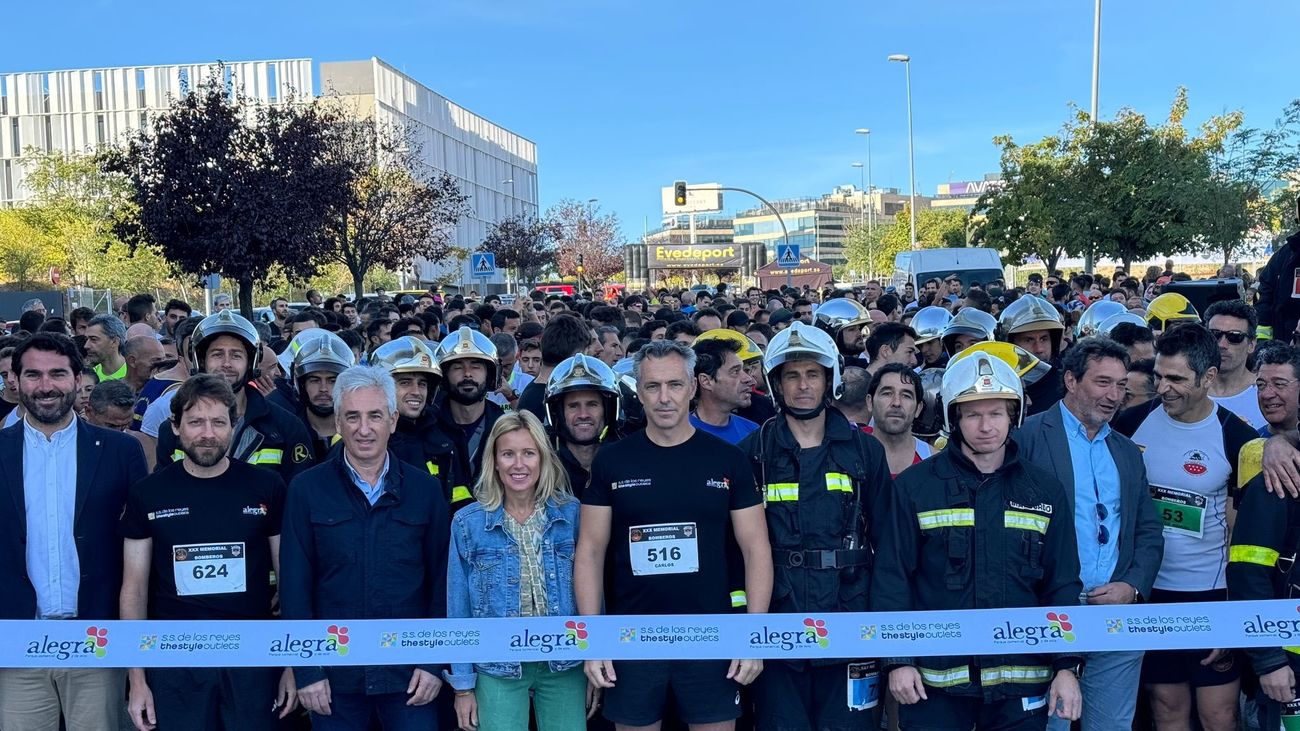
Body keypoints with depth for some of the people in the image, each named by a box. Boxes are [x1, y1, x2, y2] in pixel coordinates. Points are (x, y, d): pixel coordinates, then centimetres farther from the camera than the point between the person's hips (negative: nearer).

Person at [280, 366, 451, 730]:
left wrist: (435, 662, -3)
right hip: (334, 675, 0)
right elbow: (294, 585, -2)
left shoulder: (424, 489, 0)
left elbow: (441, 579, 1)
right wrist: (306, 670, -5)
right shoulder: (306, 489, -2)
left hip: (408, 672, 1)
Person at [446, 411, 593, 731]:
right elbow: (459, 608, 0)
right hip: (497, 669, -1)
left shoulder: (573, 514, -4)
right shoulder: (468, 523, -5)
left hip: (565, 665, 1)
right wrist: (463, 685, 1)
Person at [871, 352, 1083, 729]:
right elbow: (891, 578, -3)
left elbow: (1062, 585, 7)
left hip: (1021, 679, 2)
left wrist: (1067, 666, 1)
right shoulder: (914, 486, -4)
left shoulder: (1045, 490, 5)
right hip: (935, 678, -2)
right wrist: (898, 659, -8)